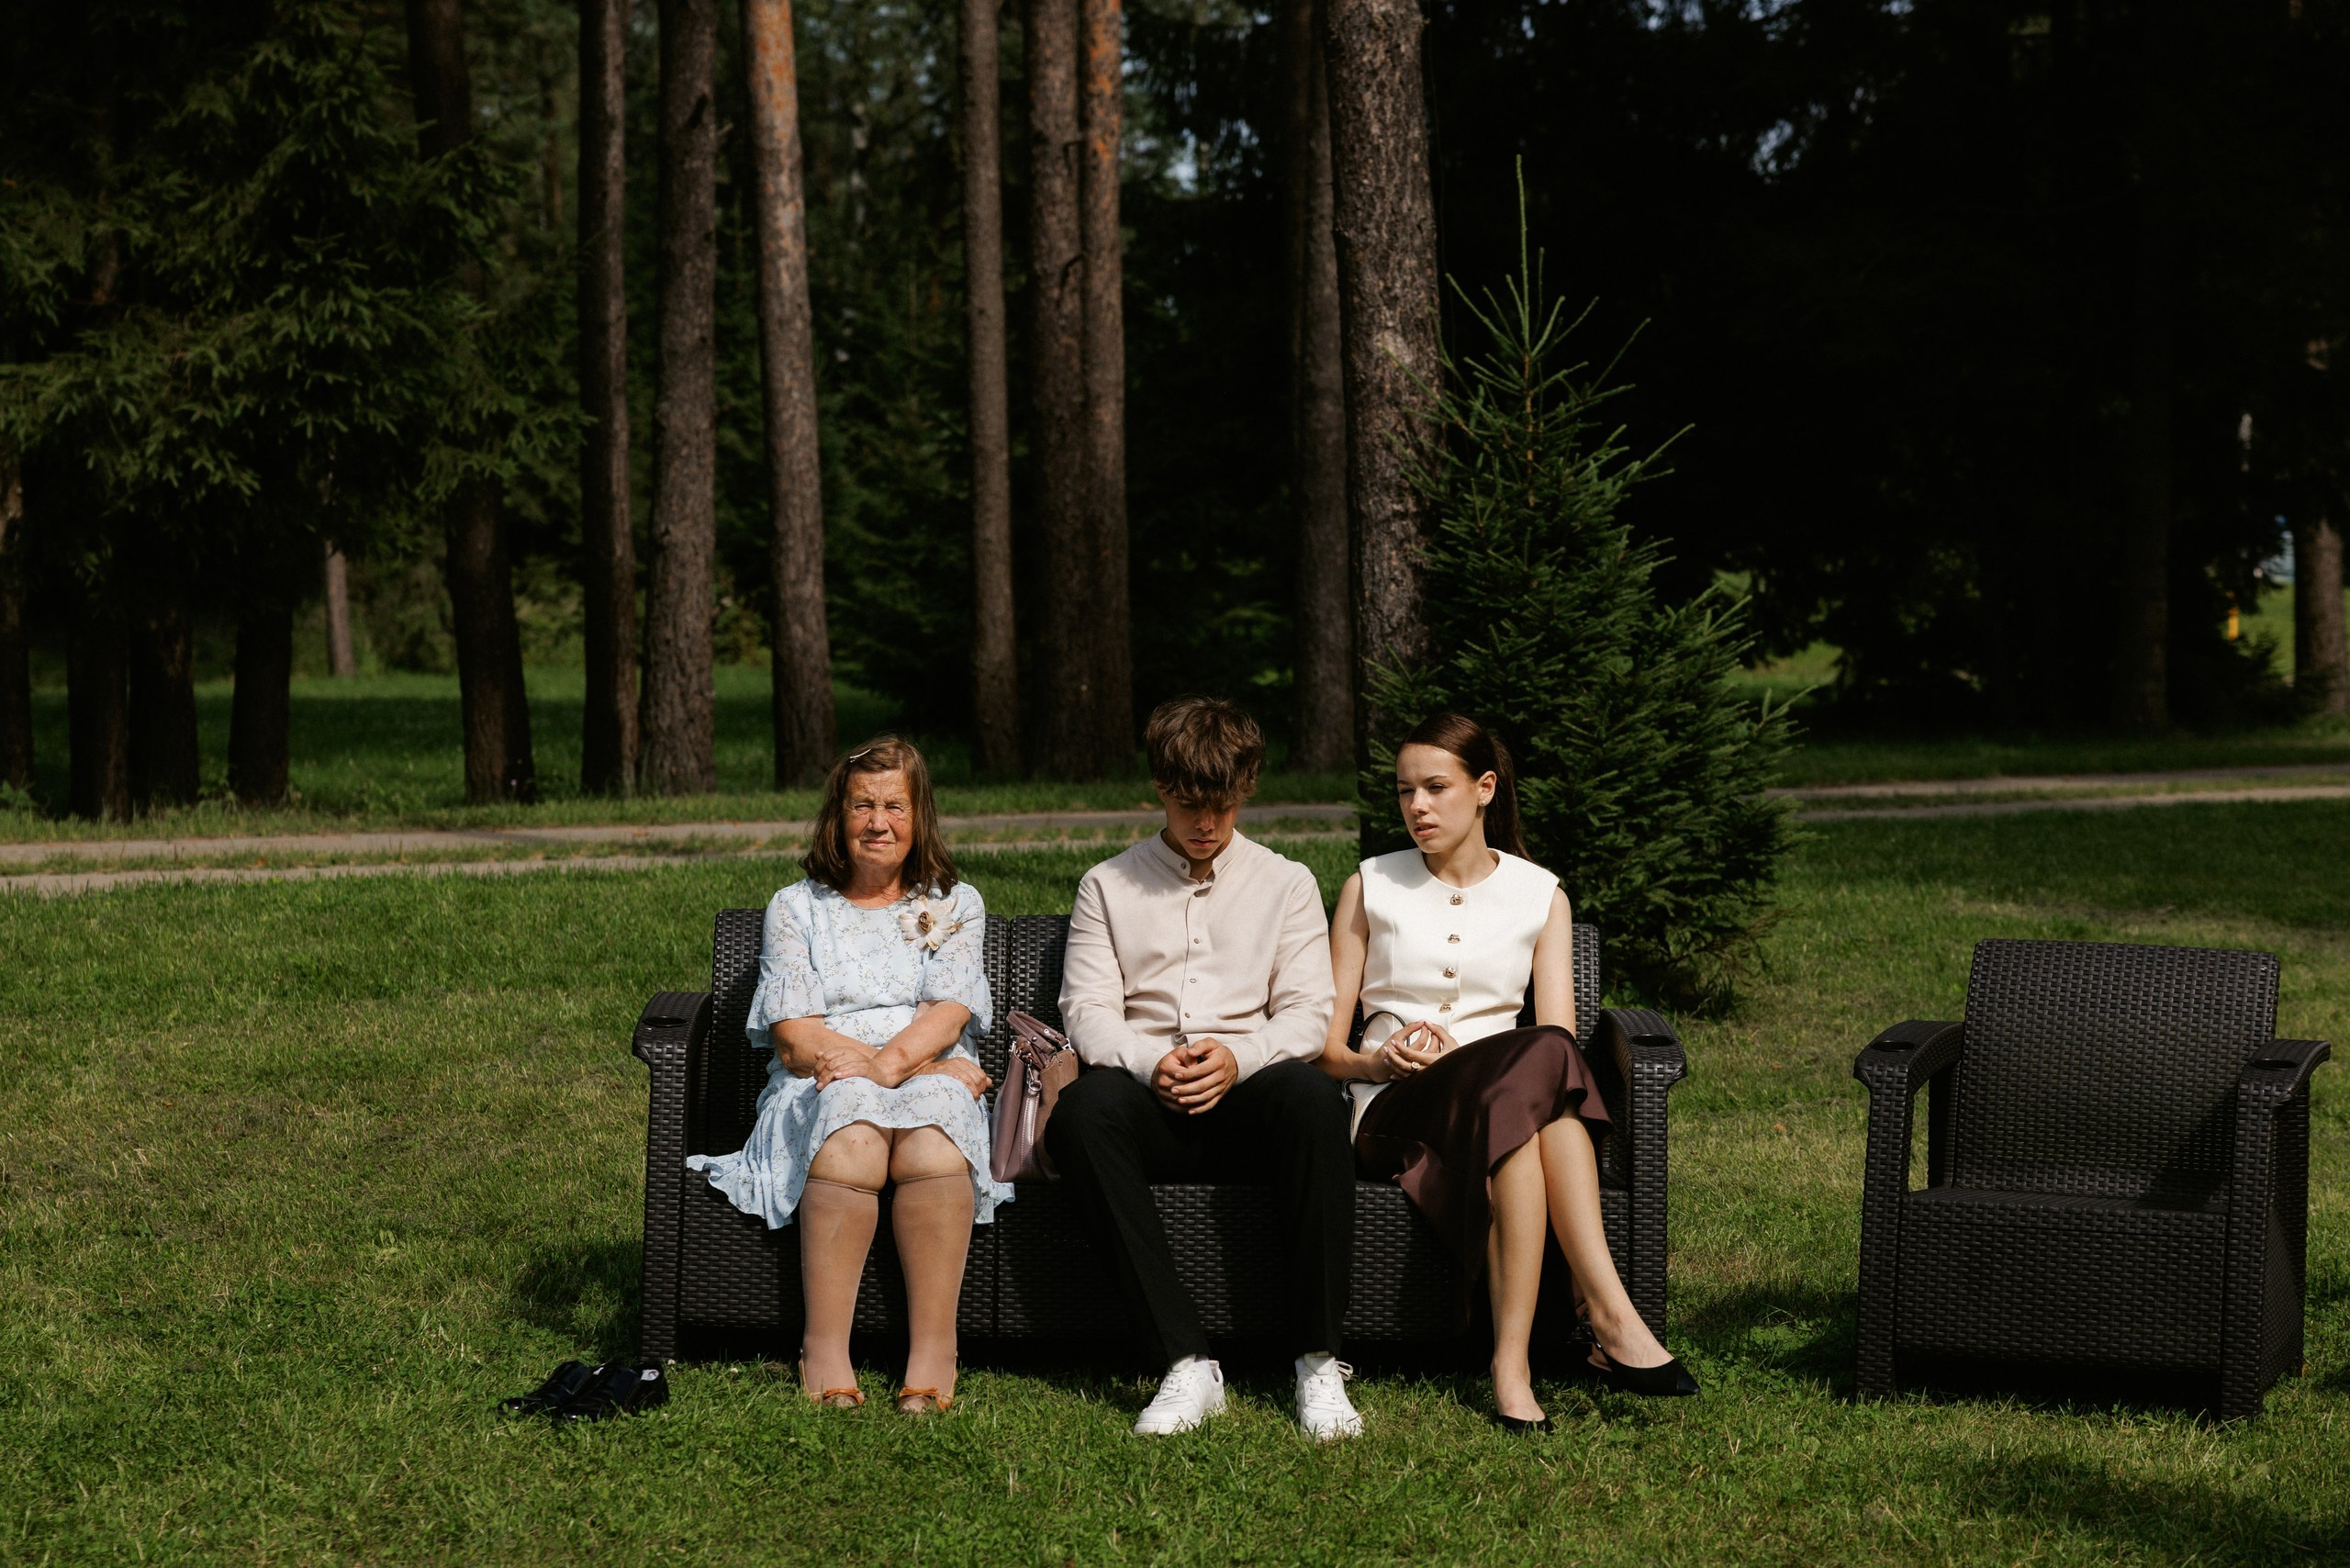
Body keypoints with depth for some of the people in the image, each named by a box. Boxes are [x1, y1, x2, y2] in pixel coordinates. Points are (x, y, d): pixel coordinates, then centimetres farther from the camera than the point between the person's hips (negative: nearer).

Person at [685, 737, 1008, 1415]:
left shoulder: (956, 906, 19)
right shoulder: (795, 908, 15)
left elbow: (949, 1014, 2)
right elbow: (793, 1034, 2)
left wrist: (891, 1063, -20)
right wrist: (910, 1066, -8)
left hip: (932, 1077, 1)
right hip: (821, 1089, 0)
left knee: (931, 1141, -37)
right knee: (853, 1135, -38)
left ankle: (934, 1353, -39)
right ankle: (825, 1352, -40)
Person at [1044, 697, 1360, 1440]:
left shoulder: (1287, 884, 19)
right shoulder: (1108, 885, 19)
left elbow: (1307, 1014, 7)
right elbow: (1087, 1009, 7)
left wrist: (1238, 1057, -15)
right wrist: (1150, 1061, -16)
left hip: (1247, 1099, 0)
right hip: (1149, 1099, 0)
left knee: (1311, 1095, -37)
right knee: (1084, 1107, -36)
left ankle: (1319, 1361, -32)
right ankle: (1186, 1363, -38)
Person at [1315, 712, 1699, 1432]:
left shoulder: (1539, 895, 16)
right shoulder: (1371, 887, 15)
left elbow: (1560, 1036, 3)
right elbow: (1327, 1046, 12)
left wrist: (1454, 1056, -15)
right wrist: (1378, 1061, -12)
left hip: (1506, 1095, 2)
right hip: (1393, 1108, -1)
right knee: (1540, 1059, -36)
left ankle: (1511, 1364, -49)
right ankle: (1612, 1318, -48)